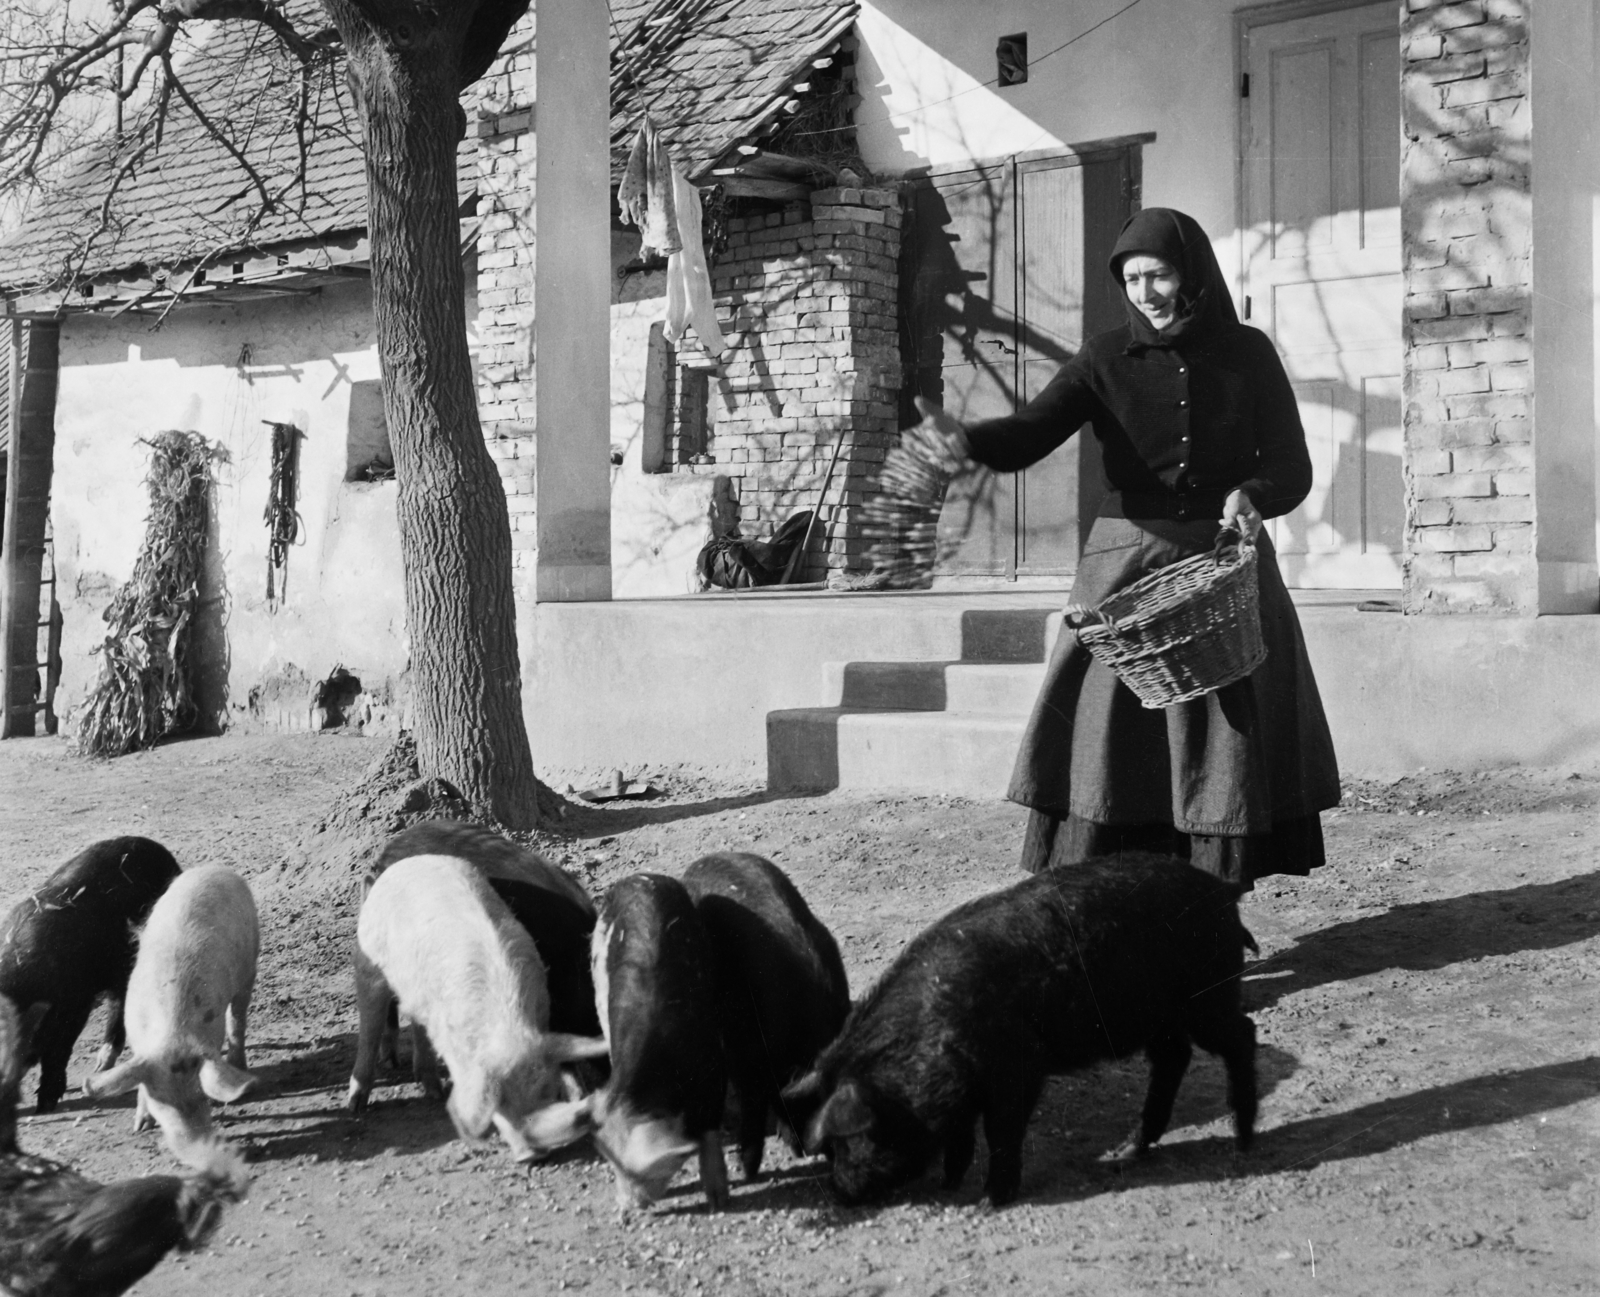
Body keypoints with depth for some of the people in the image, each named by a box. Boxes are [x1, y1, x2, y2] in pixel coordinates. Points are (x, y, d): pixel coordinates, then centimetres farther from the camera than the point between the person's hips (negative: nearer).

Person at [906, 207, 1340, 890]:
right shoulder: (1106, 359, 3)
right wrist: (965, 440, -32)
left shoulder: (1247, 352, 6)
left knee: (1224, 747, 0)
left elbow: (1292, 467, 5)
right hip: (1126, 564, -1)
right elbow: (1027, 436, -10)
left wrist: (1253, 494, -18)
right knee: (1106, 735, -9)